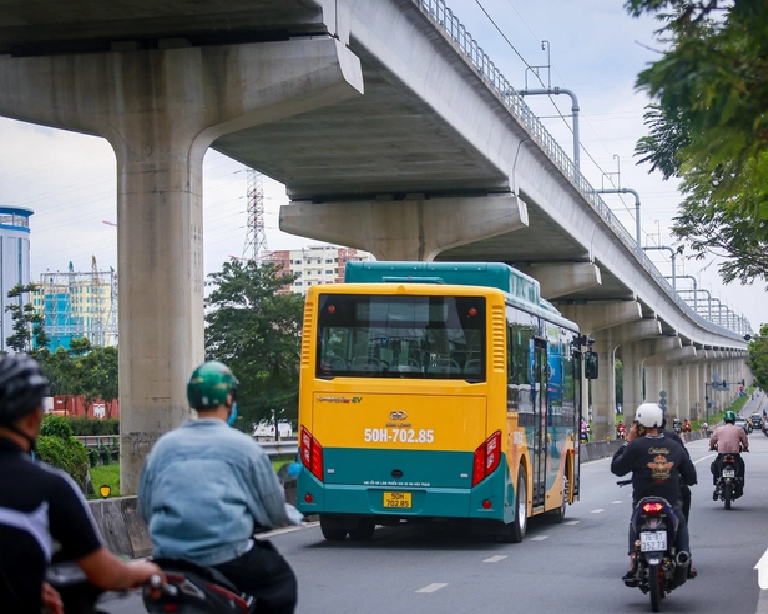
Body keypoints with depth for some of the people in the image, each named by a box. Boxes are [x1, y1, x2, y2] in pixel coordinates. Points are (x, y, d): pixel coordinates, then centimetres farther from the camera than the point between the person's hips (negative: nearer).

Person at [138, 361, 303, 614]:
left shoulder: (163, 446, 9)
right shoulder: (244, 446, 1)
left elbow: (145, 509, 16)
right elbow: (274, 514, 6)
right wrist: (294, 515, 29)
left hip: (168, 557, 4)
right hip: (226, 560, -4)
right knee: (281, 579, 20)